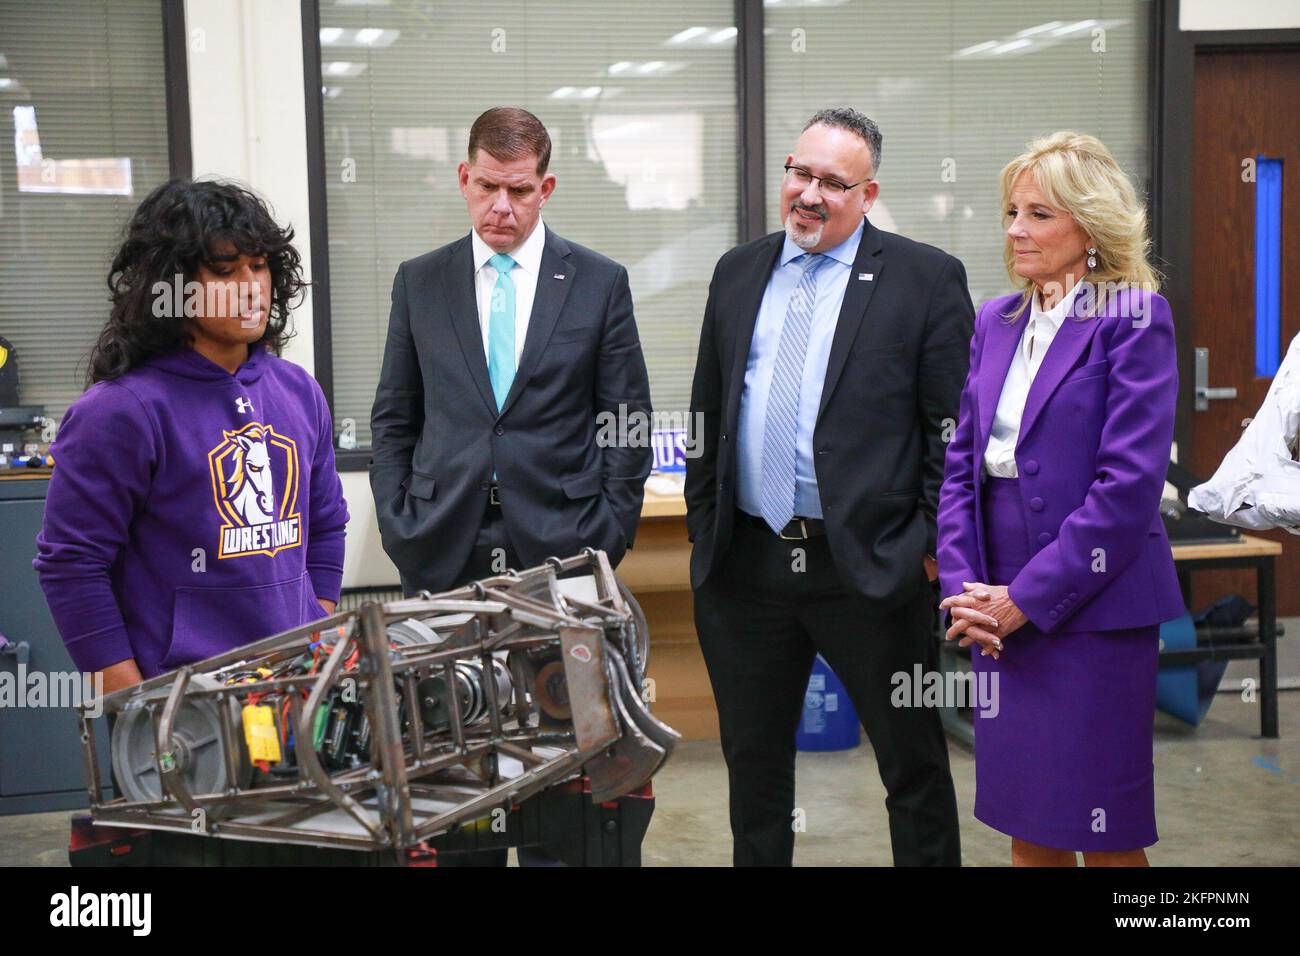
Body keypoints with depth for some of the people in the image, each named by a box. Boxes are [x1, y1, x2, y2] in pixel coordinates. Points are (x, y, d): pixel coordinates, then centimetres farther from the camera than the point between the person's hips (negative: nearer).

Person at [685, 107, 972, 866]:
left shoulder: (926, 278, -3)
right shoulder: (739, 272, 11)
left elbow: (953, 427, -5)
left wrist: (935, 542, -9)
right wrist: (703, 523, 10)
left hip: (871, 567, -4)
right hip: (746, 565, 4)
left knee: (914, 764, 8)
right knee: (753, 761, 16)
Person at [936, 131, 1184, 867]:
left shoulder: (1134, 318, -7)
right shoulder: (995, 322, 12)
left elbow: (1131, 480, -15)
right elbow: (960, 461, 11)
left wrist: (1028, 598, -15)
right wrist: (966, 587, -3)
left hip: (1092, 607, -6)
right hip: (1001, 609, 6)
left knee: (1104, 833, 2)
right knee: (1026, 828, 12)